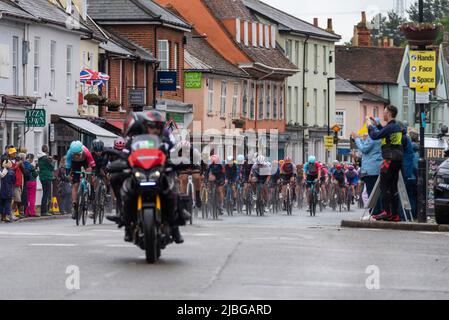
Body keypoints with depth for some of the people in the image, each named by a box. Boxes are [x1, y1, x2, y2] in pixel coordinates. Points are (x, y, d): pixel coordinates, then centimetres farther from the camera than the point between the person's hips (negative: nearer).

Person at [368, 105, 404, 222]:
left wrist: (370, 127, 6)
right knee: (393, 188, 10)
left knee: (384, 186, -8)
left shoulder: (389, 127, -14)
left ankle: (386, 212, -16)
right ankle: (394, 214, 9)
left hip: (390, 159, -9)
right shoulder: (398, 127, 15)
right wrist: (377, 125, 30)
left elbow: (375, 136, -12)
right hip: (398, 160, 9)